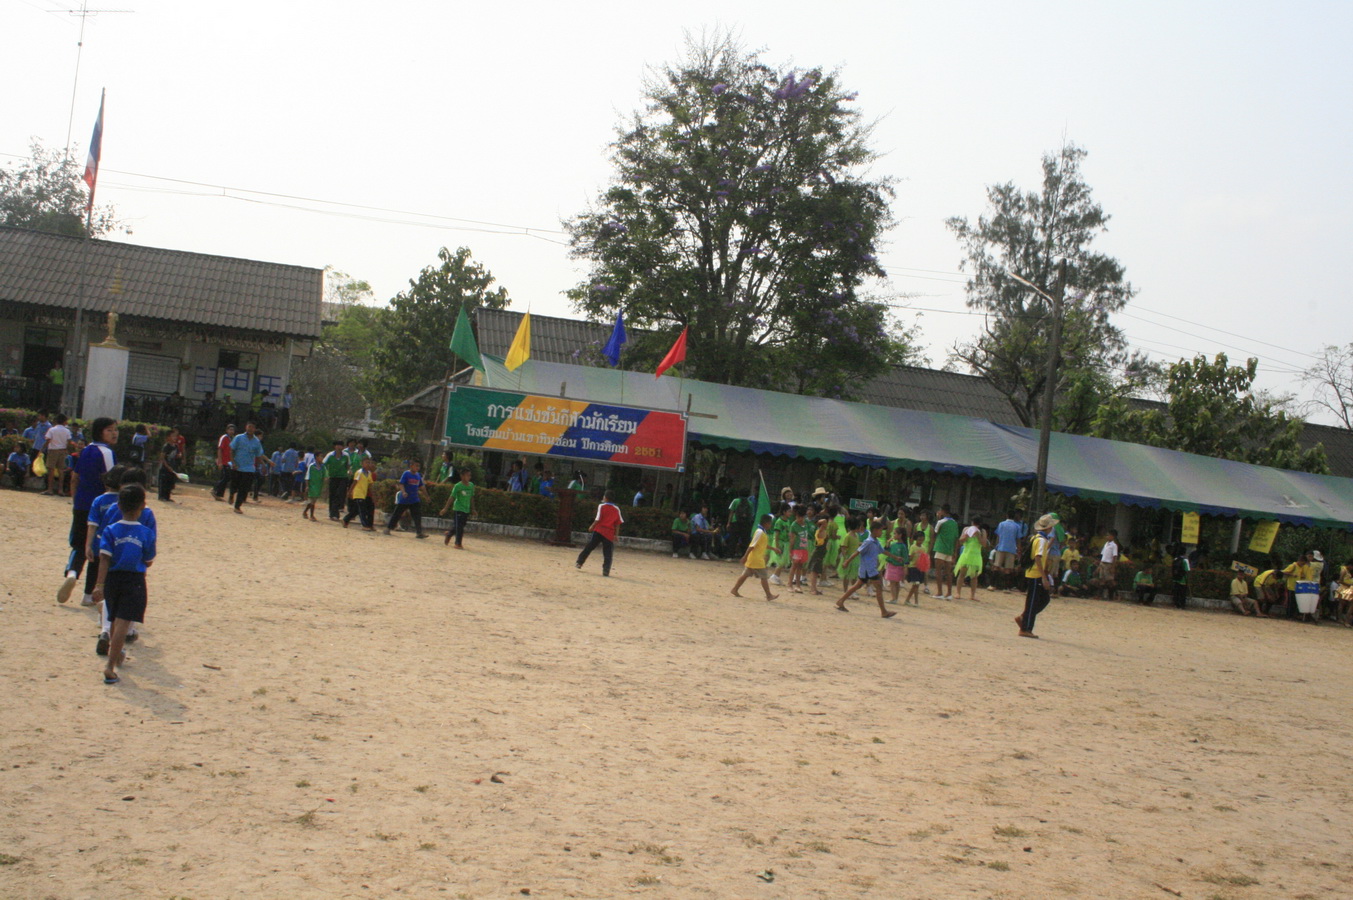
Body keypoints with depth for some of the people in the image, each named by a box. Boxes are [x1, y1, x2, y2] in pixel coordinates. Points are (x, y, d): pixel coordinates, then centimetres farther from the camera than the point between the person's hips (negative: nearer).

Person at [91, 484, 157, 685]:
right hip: (135, 581, -3)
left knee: (115, 621, 22)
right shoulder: (146, 534, -6)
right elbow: (148, 562, 1)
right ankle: (110, 665, -16)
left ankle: (118, 654, 43)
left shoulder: (111, 531, -5)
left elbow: (104, 559, -13)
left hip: (113, 578, 3)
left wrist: (100, 584, -17)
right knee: (123, 623, -7)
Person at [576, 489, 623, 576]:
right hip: (609, 534, 2)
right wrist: (615, 535, 13)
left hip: (599, 531, -2)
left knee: (588, 548, 9)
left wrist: (592, 527, 6)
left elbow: (598, 519, -9)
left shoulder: (602, 506, -2)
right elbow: (618, 523, 7)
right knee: (607, 554, 4)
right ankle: (606, 571, -3)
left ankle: (579, 563, 10)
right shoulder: (617, 509, 8)